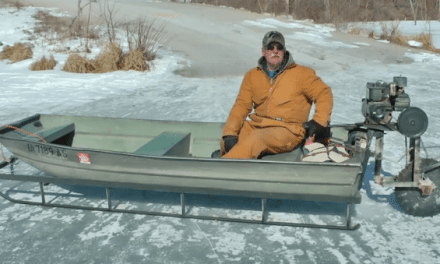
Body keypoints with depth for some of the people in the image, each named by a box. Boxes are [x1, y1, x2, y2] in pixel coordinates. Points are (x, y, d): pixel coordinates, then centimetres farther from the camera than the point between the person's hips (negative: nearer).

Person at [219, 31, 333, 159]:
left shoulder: (301, 74, 6)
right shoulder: (252, 76, 13)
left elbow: (324, 94, 10)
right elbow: (241, 105, 6)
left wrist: (318, 122, -2)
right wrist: (229, 133, -8)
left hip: (288, 130, -4)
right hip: (256, 125, 4)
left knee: (255, 140, -35)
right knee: (225, 142, -24)